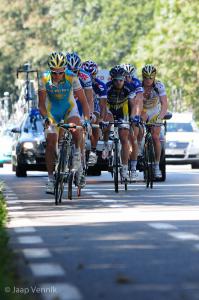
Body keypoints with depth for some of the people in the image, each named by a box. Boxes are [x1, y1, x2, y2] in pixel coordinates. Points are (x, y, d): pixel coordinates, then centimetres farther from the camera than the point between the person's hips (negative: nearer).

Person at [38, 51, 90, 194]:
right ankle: (51, 178, 3)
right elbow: (41, 104, -16)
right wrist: (46, 118, -32)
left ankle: (77, 151, -5)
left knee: (76, 128, -33)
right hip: (52, 110, 1)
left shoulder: (72, 78, -25)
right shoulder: (45, 79, -22)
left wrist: (87, 119, -31)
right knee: (51, 143, -7)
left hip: (69, 108, -1)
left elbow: (83, 100, -21)